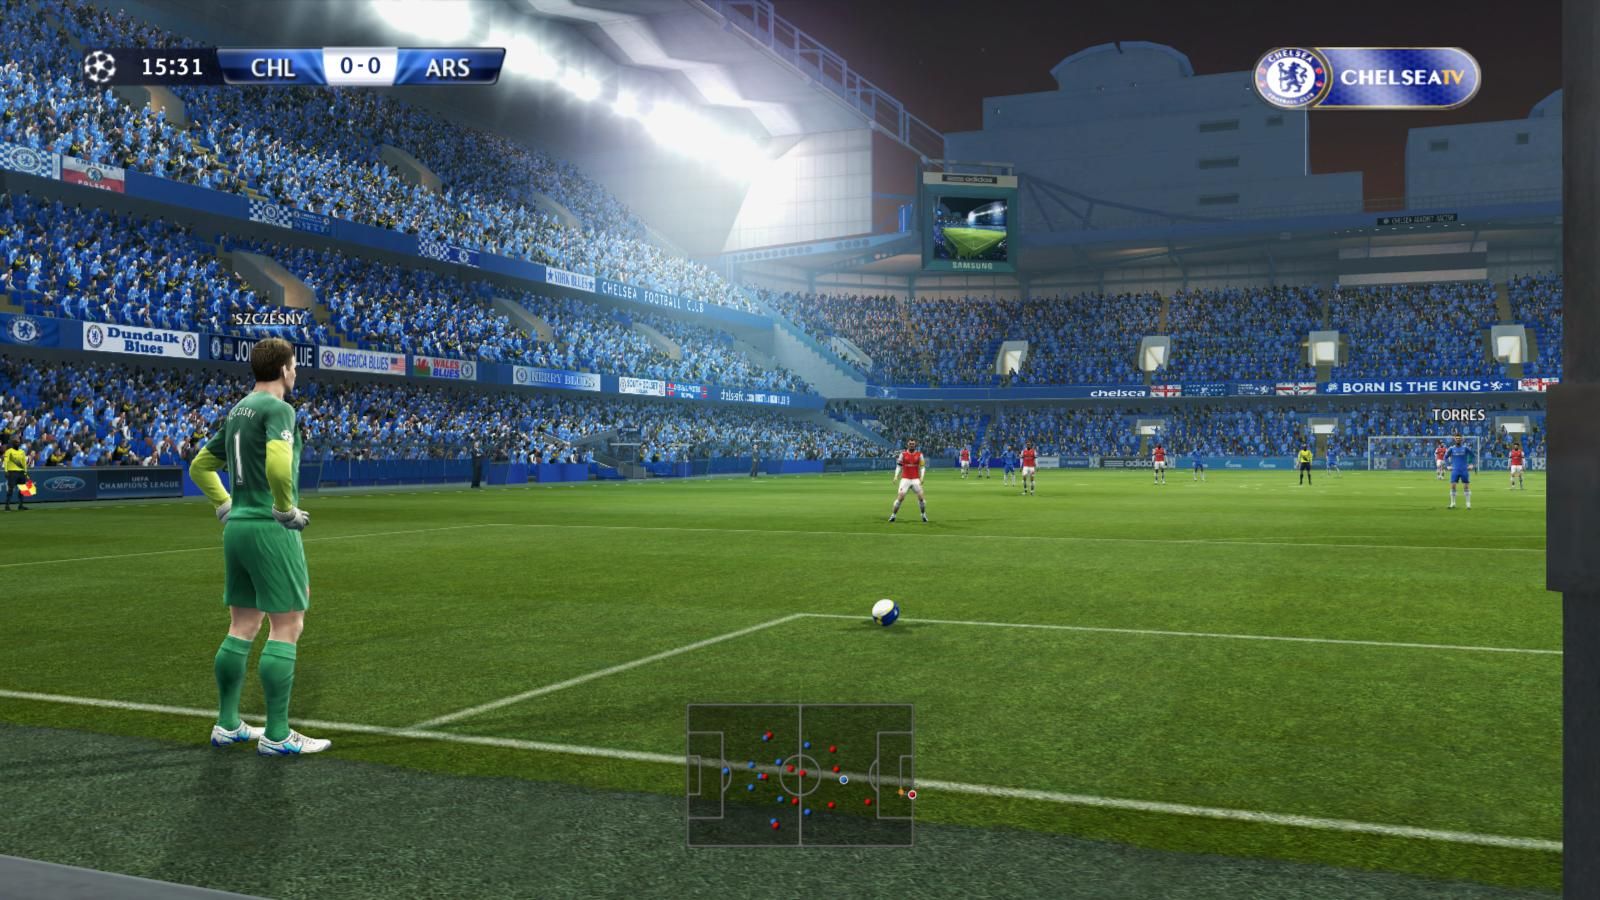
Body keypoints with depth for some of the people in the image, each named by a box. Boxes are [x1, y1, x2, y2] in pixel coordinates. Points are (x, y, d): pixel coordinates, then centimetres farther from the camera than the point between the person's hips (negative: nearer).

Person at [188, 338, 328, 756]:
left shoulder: (237, 410, 15)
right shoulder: (278, 408, -13)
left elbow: (201, 466, 24)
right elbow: (278, 465, -29)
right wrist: (288, 510, -15)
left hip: (237, 528, 9)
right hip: (270, 530, -9)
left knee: (242, 628, 15)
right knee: (287, 628, -2)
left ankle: (227, 725, 23)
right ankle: (276, 735, 1)